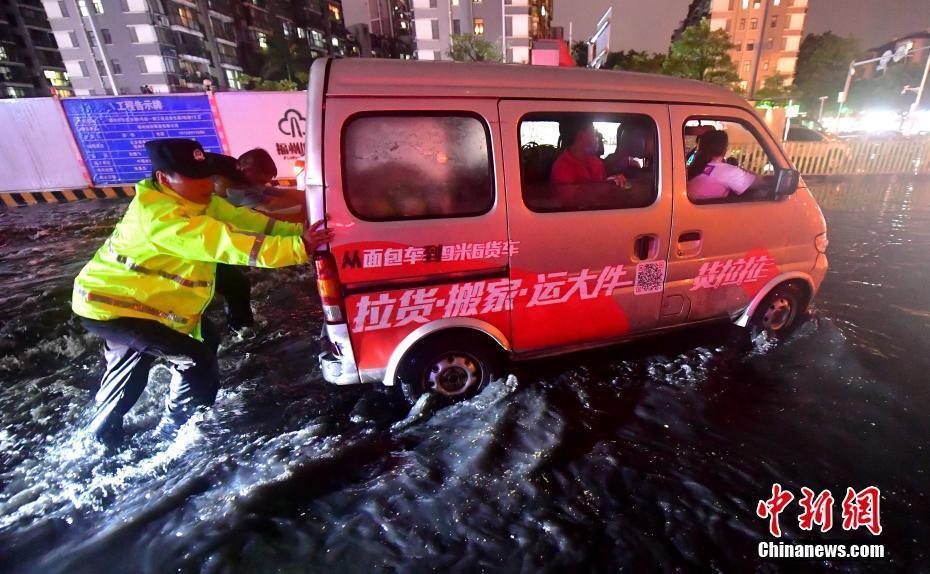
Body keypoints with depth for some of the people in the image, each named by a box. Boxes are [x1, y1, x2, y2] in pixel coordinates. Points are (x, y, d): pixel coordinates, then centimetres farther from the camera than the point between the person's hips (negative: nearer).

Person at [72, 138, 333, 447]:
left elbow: (240, 219, -11)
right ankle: (172, 429, 13)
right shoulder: (158, 216, -35)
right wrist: (295, 249, -51)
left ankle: (103, 425, 59)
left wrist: (298, 232, -21)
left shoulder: (197, 199, -5)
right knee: (199, 367, -14)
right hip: (110, 306, -11)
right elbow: (222, 243, -46)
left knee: (132, 357, 33)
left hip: (121, 299, 11)